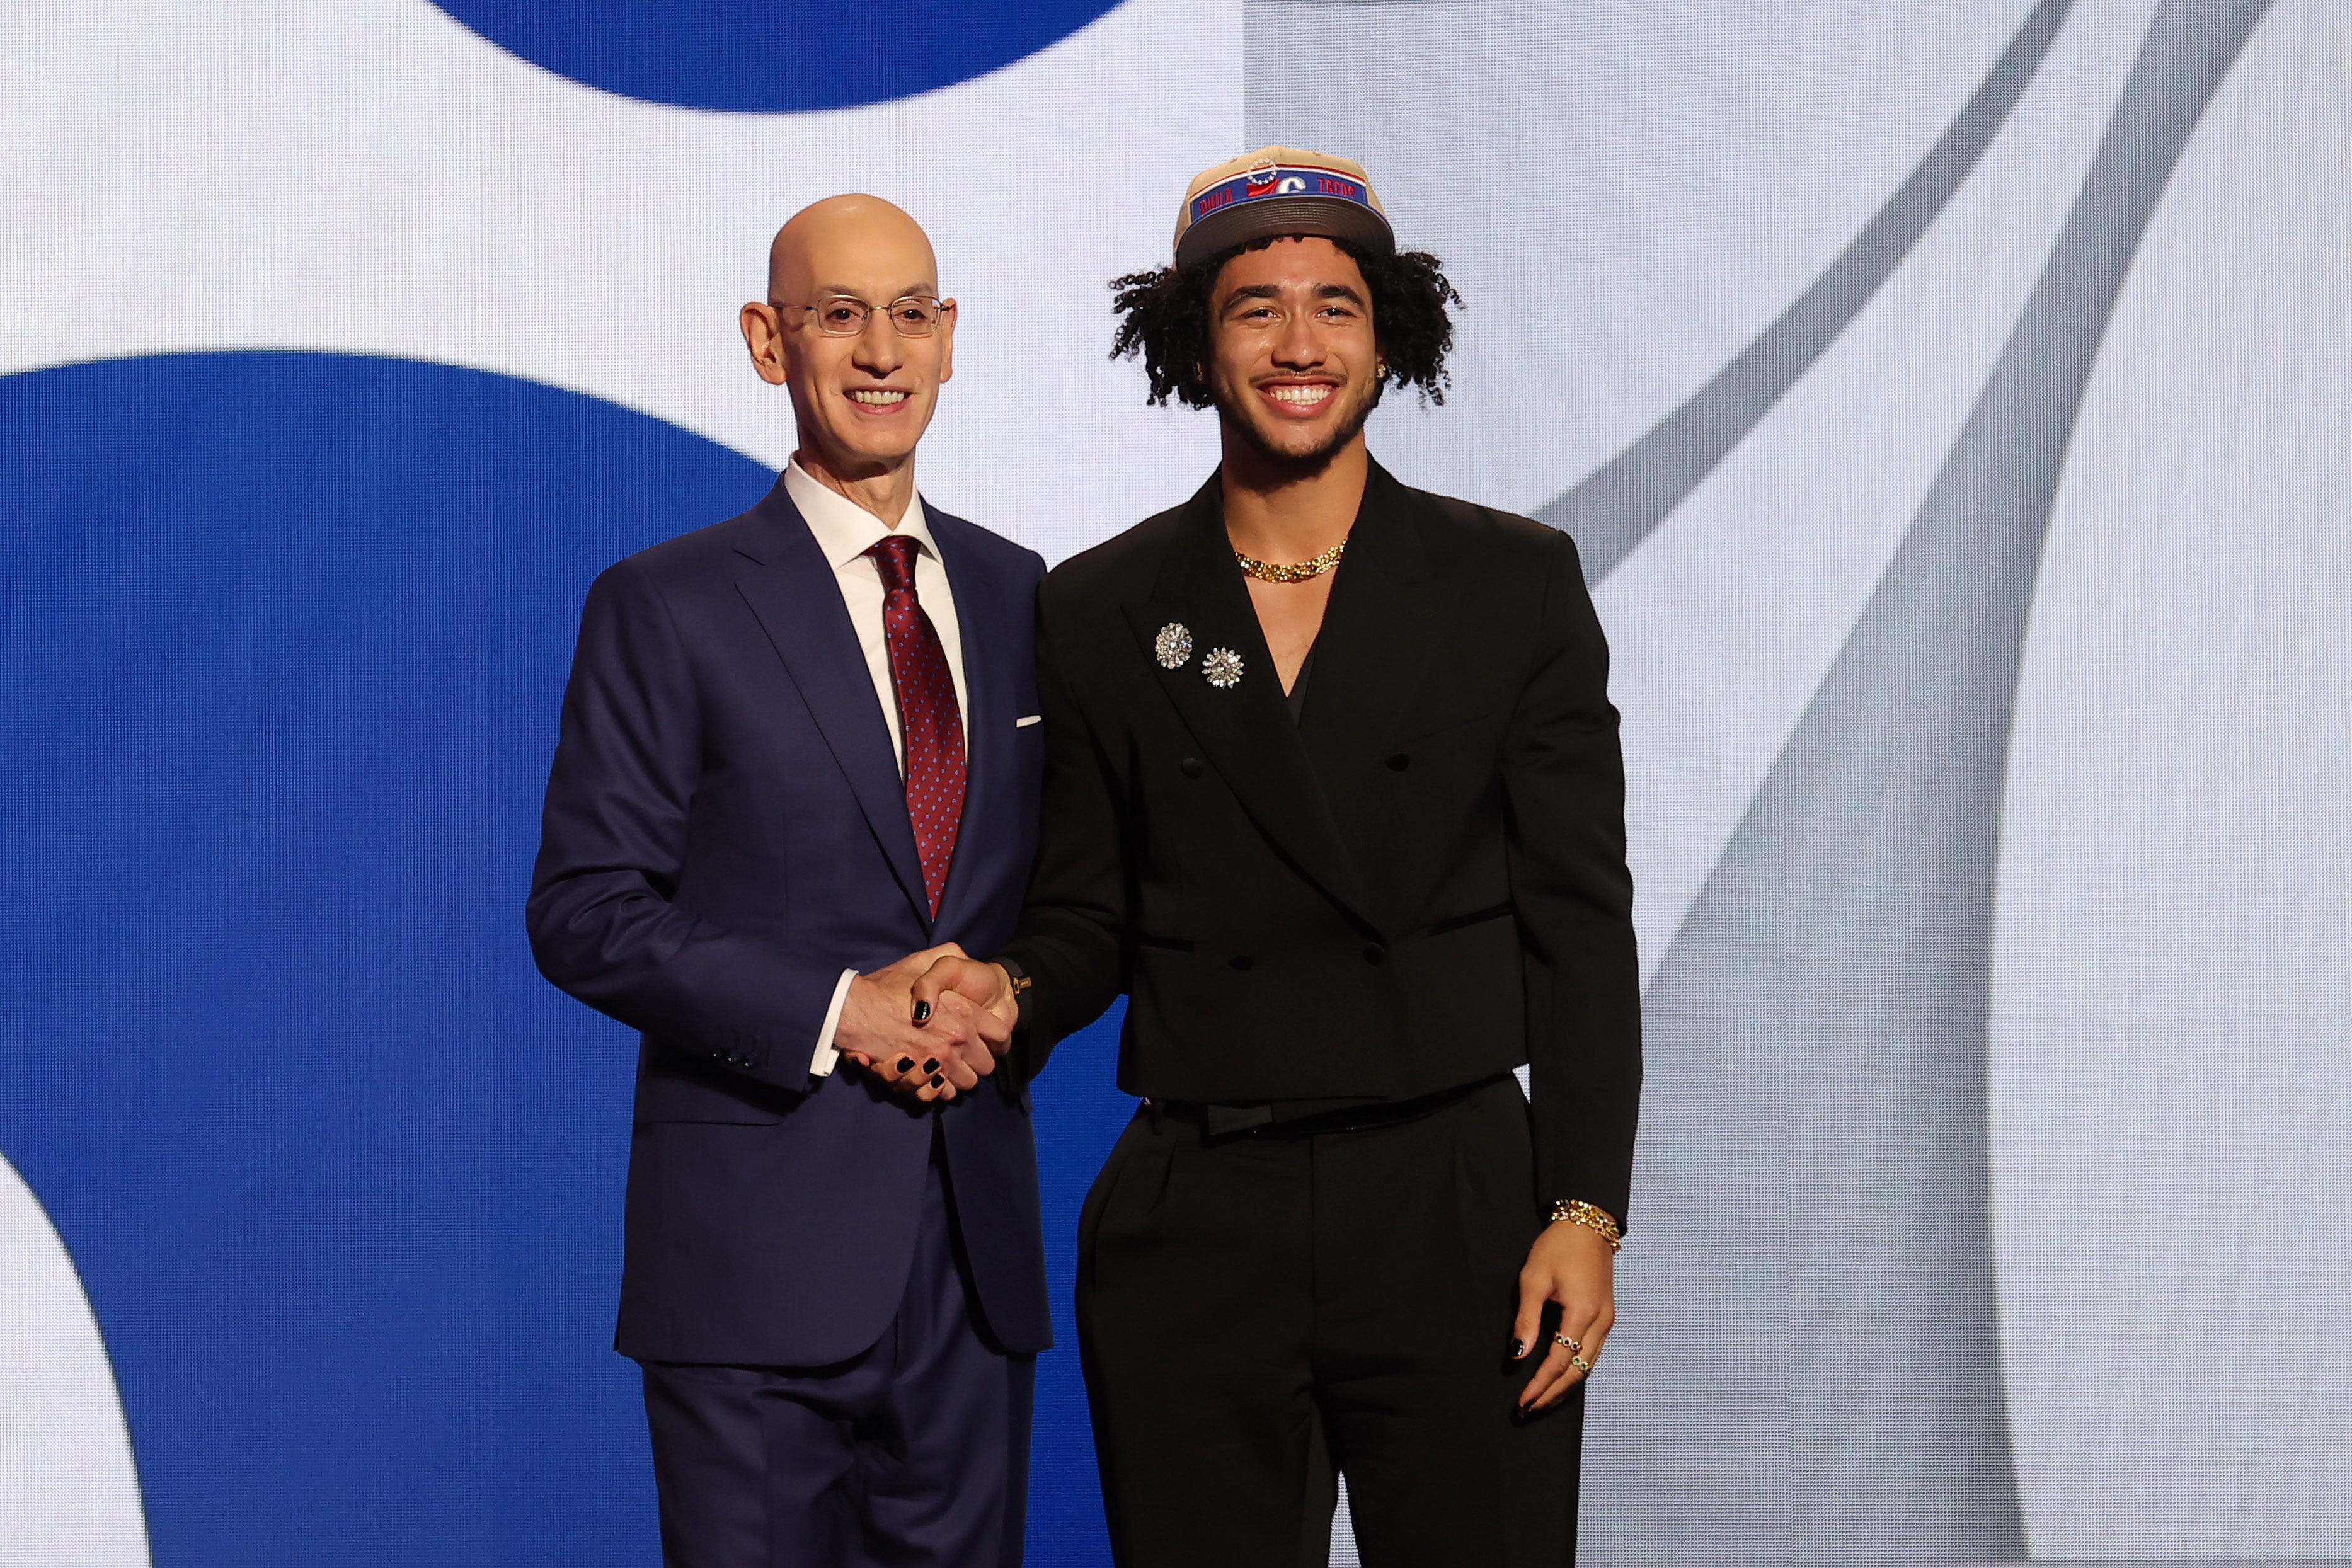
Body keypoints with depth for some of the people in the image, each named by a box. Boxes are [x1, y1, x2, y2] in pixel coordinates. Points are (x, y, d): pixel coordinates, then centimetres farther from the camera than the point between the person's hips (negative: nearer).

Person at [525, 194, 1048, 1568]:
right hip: (757, 1243, -4)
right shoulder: (667, 606, -2)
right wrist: (834, 1011, -16)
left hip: (977, 1246, 4)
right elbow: (584, 913, -6)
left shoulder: (1017, 593, 12)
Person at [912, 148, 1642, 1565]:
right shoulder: (1100, 611, 7)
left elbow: (1581, 920, 2)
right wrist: (1013, 995, -10)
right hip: (1192, 1229, 1)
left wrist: (1584, 1212, -5)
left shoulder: (1515, 584, 4)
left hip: (1453, 1213, -1)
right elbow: (1090, 914, 13)